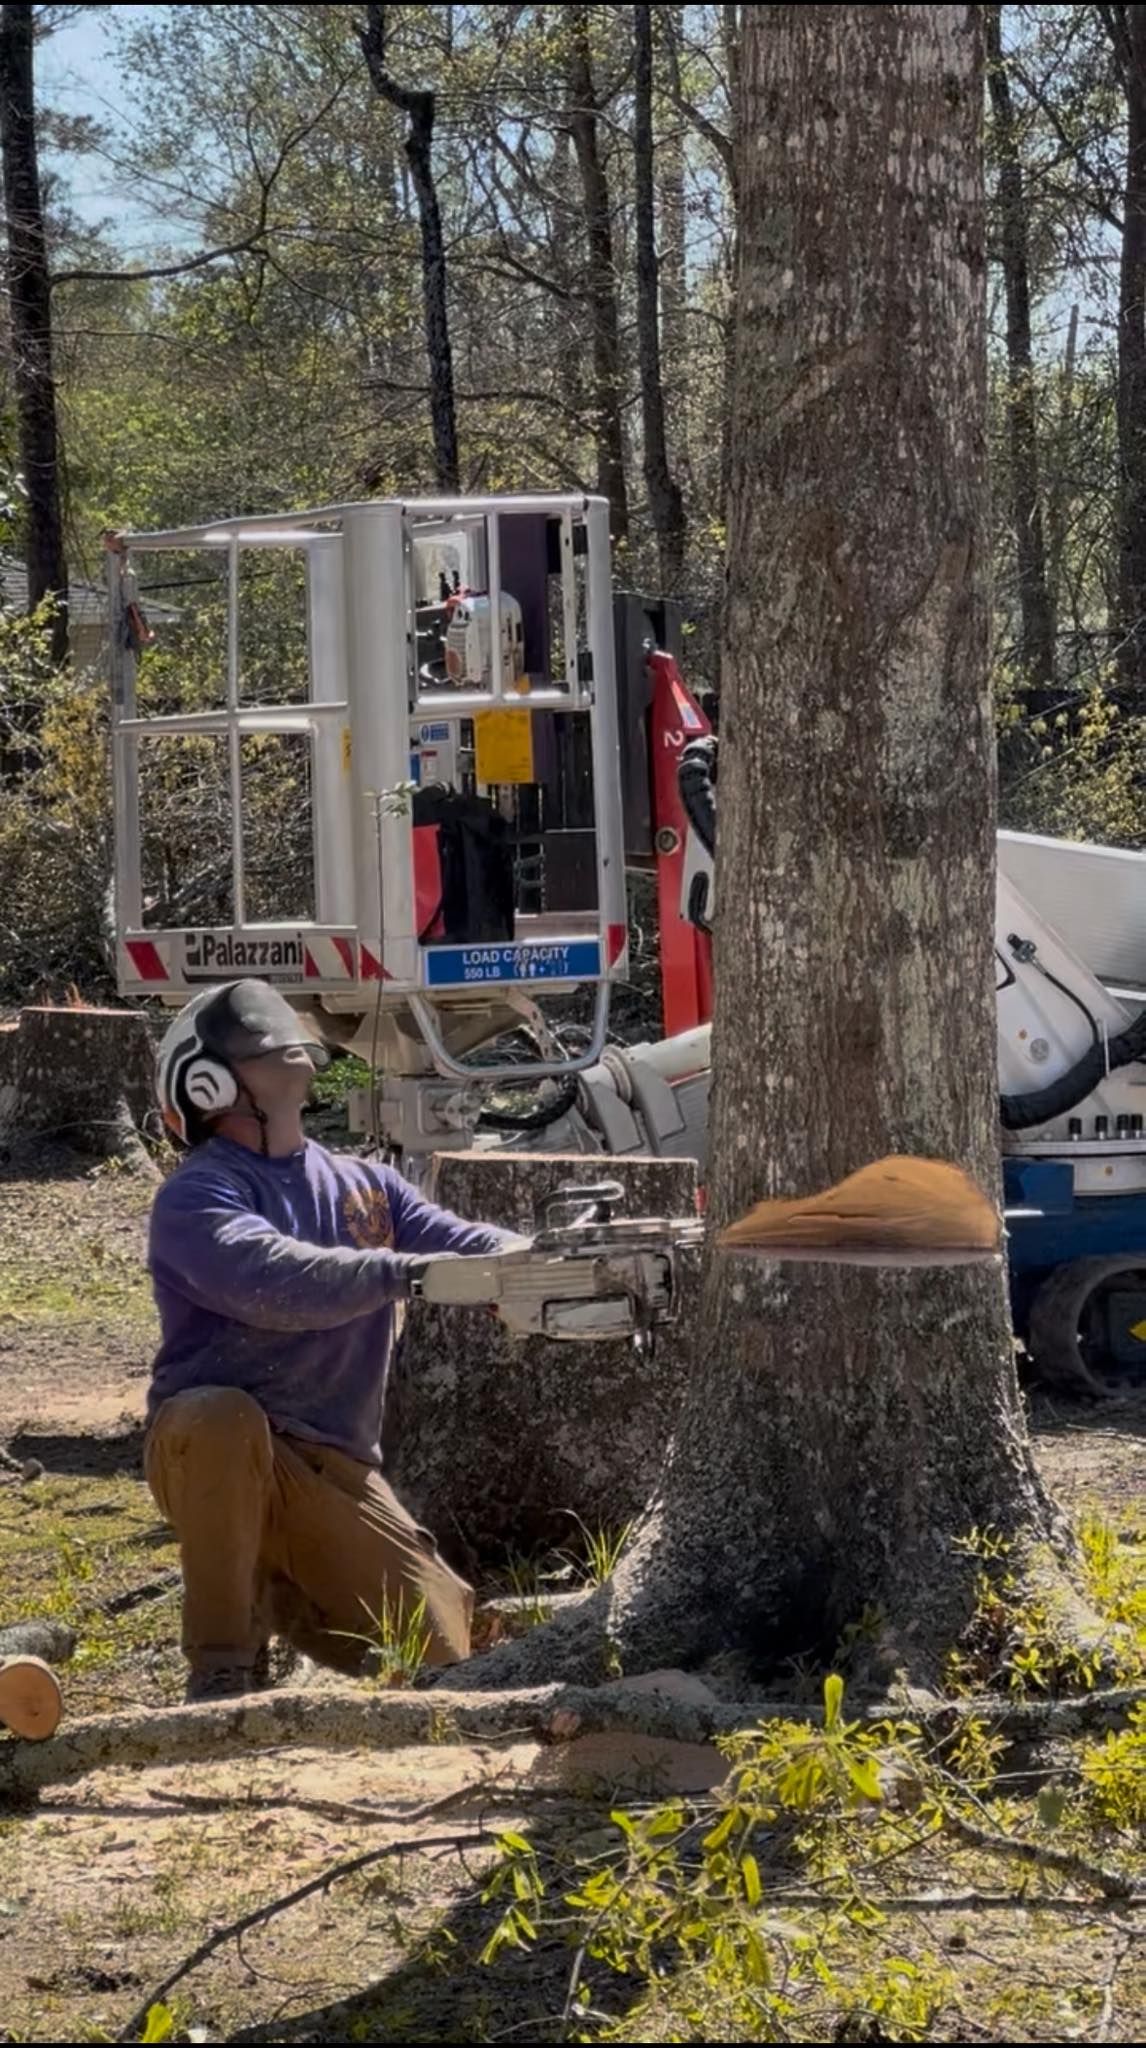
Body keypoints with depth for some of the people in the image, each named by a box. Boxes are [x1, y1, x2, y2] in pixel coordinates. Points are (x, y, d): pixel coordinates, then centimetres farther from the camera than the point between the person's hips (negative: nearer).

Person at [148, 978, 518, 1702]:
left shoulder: (365, 1185, 11)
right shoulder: (196, 1198, -10)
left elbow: (463, 1245, -4)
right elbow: (277, 1281, -29)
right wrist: (405, 1274, -42)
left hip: (333, 1470, 5)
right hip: (210, 1453, -5)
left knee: (444, 1651, -8)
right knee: (227, 1415, -39)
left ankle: (285, 1594, 23)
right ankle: (225, 1665, -22)